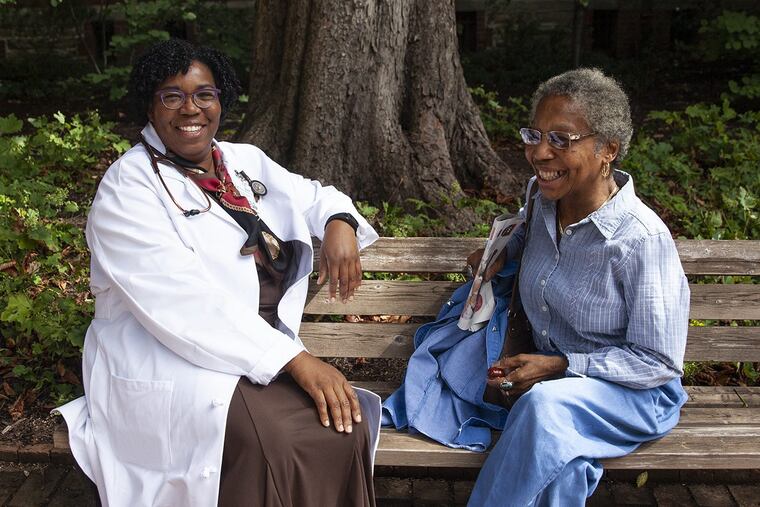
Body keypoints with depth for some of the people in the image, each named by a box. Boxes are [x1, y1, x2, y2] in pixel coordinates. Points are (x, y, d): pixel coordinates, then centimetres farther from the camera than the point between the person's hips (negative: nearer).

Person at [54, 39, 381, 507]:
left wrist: (340, 223, -2)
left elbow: (311, 196, 25)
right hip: (168, 363, -5)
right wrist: (297, 360, -28)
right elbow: (185, 301, -22)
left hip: (263, 353, 6)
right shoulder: (129, 187, -10)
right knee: (272, 440, -31)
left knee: (345, 425, -20)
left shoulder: (245, 161, 11)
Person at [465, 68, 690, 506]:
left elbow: (658, 362, -16)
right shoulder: (545, 196, -3)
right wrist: (507, 249, 6)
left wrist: (560, 366, -22)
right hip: (557, 375, 5)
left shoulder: (641, 239, -23)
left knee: (546, 405, -37)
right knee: (561, 470, -29)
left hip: (636, 392, -5)